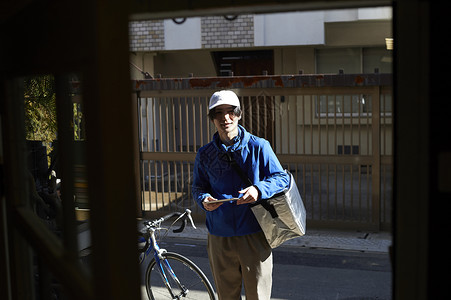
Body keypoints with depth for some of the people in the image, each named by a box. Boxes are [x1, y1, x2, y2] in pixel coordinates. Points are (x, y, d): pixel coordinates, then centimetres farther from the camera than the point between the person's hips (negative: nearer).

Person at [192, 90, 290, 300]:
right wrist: (204, 200, -12)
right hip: (219, 238, 2)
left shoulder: (258, 147, -2)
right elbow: (198, 187, 13)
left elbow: (282, 178, 0)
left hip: (254, 236, -2)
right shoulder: (205, 154, 5)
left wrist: (258, 190, -20)